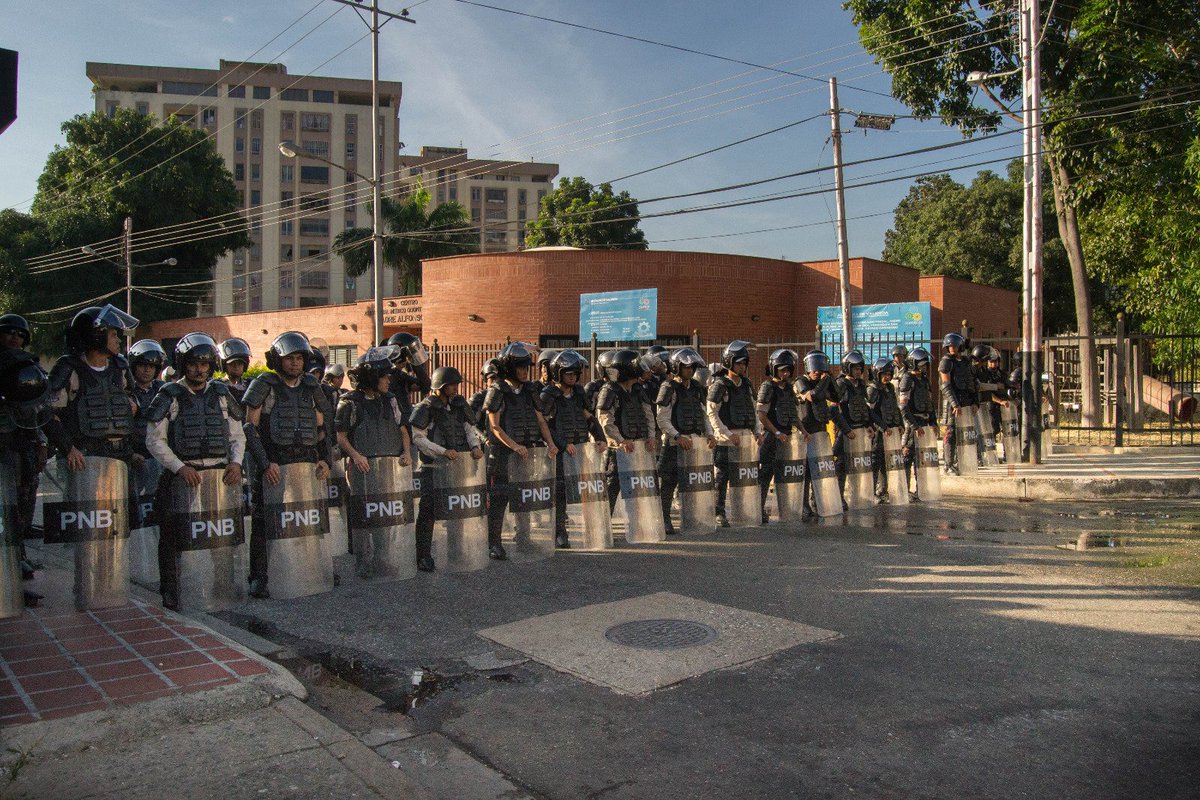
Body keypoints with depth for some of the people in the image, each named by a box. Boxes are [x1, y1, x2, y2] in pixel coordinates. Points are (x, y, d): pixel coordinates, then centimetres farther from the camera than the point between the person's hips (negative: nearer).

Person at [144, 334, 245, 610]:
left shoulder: (222, 394, 11)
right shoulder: (169, 396, 0)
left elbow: (237, 435, 15)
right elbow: (154, 440, -4)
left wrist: (236, 462, -3)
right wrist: (180, 467, -15)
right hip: (181, 476, -3)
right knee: (174, 539, 2)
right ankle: (171, 597, 13)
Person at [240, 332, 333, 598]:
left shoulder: (311, 387, 13)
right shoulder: (264, 384, -1)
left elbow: (323, 427, 17)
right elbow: (249, 426, -6)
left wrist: (326, 460, 4)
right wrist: (264, 463, -15)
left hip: (308, 463, 4)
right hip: (274, 464, -4)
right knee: (263, 520, -2)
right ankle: (259, 577, 5)